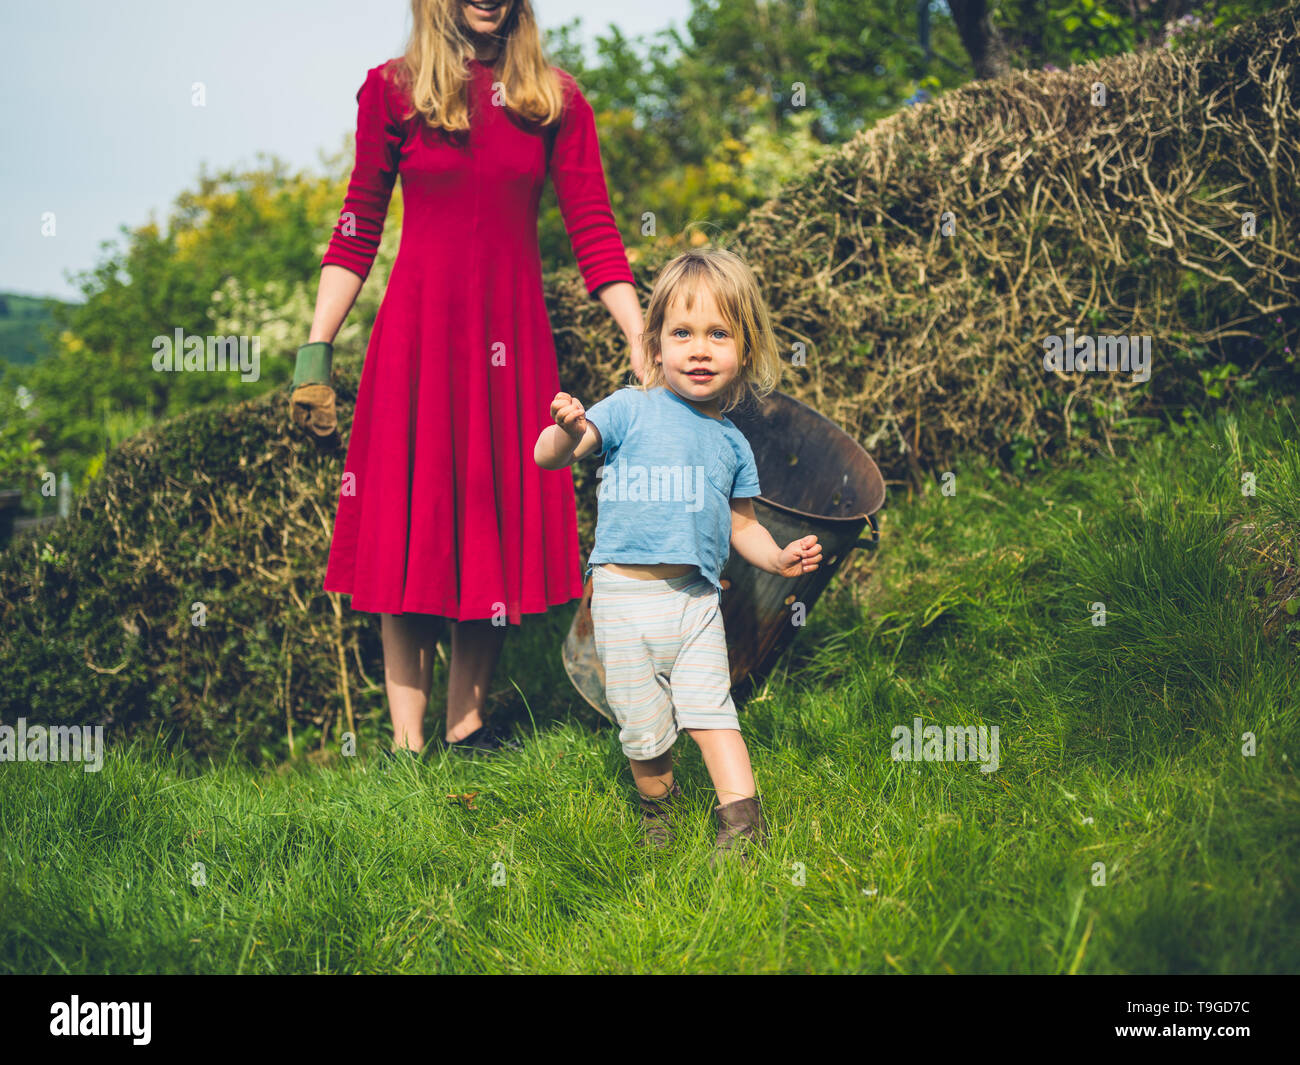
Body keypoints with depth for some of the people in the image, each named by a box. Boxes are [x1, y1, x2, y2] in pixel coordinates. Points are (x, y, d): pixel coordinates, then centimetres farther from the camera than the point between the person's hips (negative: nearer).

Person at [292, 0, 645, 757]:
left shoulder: (553, 99, 4)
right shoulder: (393, 90, 1)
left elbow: (594, 231, 1)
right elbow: (357, 230, 5)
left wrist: (644, 349, -7)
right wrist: (317, 350, 2)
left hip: (513, 338, 2)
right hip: (417, 333, -2)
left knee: (499, 524, 5)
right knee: (410, 529, 0)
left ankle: (468, 724, 18)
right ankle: (407, 741, 5)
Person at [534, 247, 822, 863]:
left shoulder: (730, 442, 11)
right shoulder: (630, 410, -2)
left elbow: (741, 525, 21)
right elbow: (548, 457, -10)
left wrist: (777, 558, 2)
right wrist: (566, 435, -33)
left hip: (697, 598, 2)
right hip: (625, 597, -2)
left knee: (708, 706, -9)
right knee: (643, 727, 4)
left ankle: (743, 821, -6)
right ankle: (657, 804, 28)